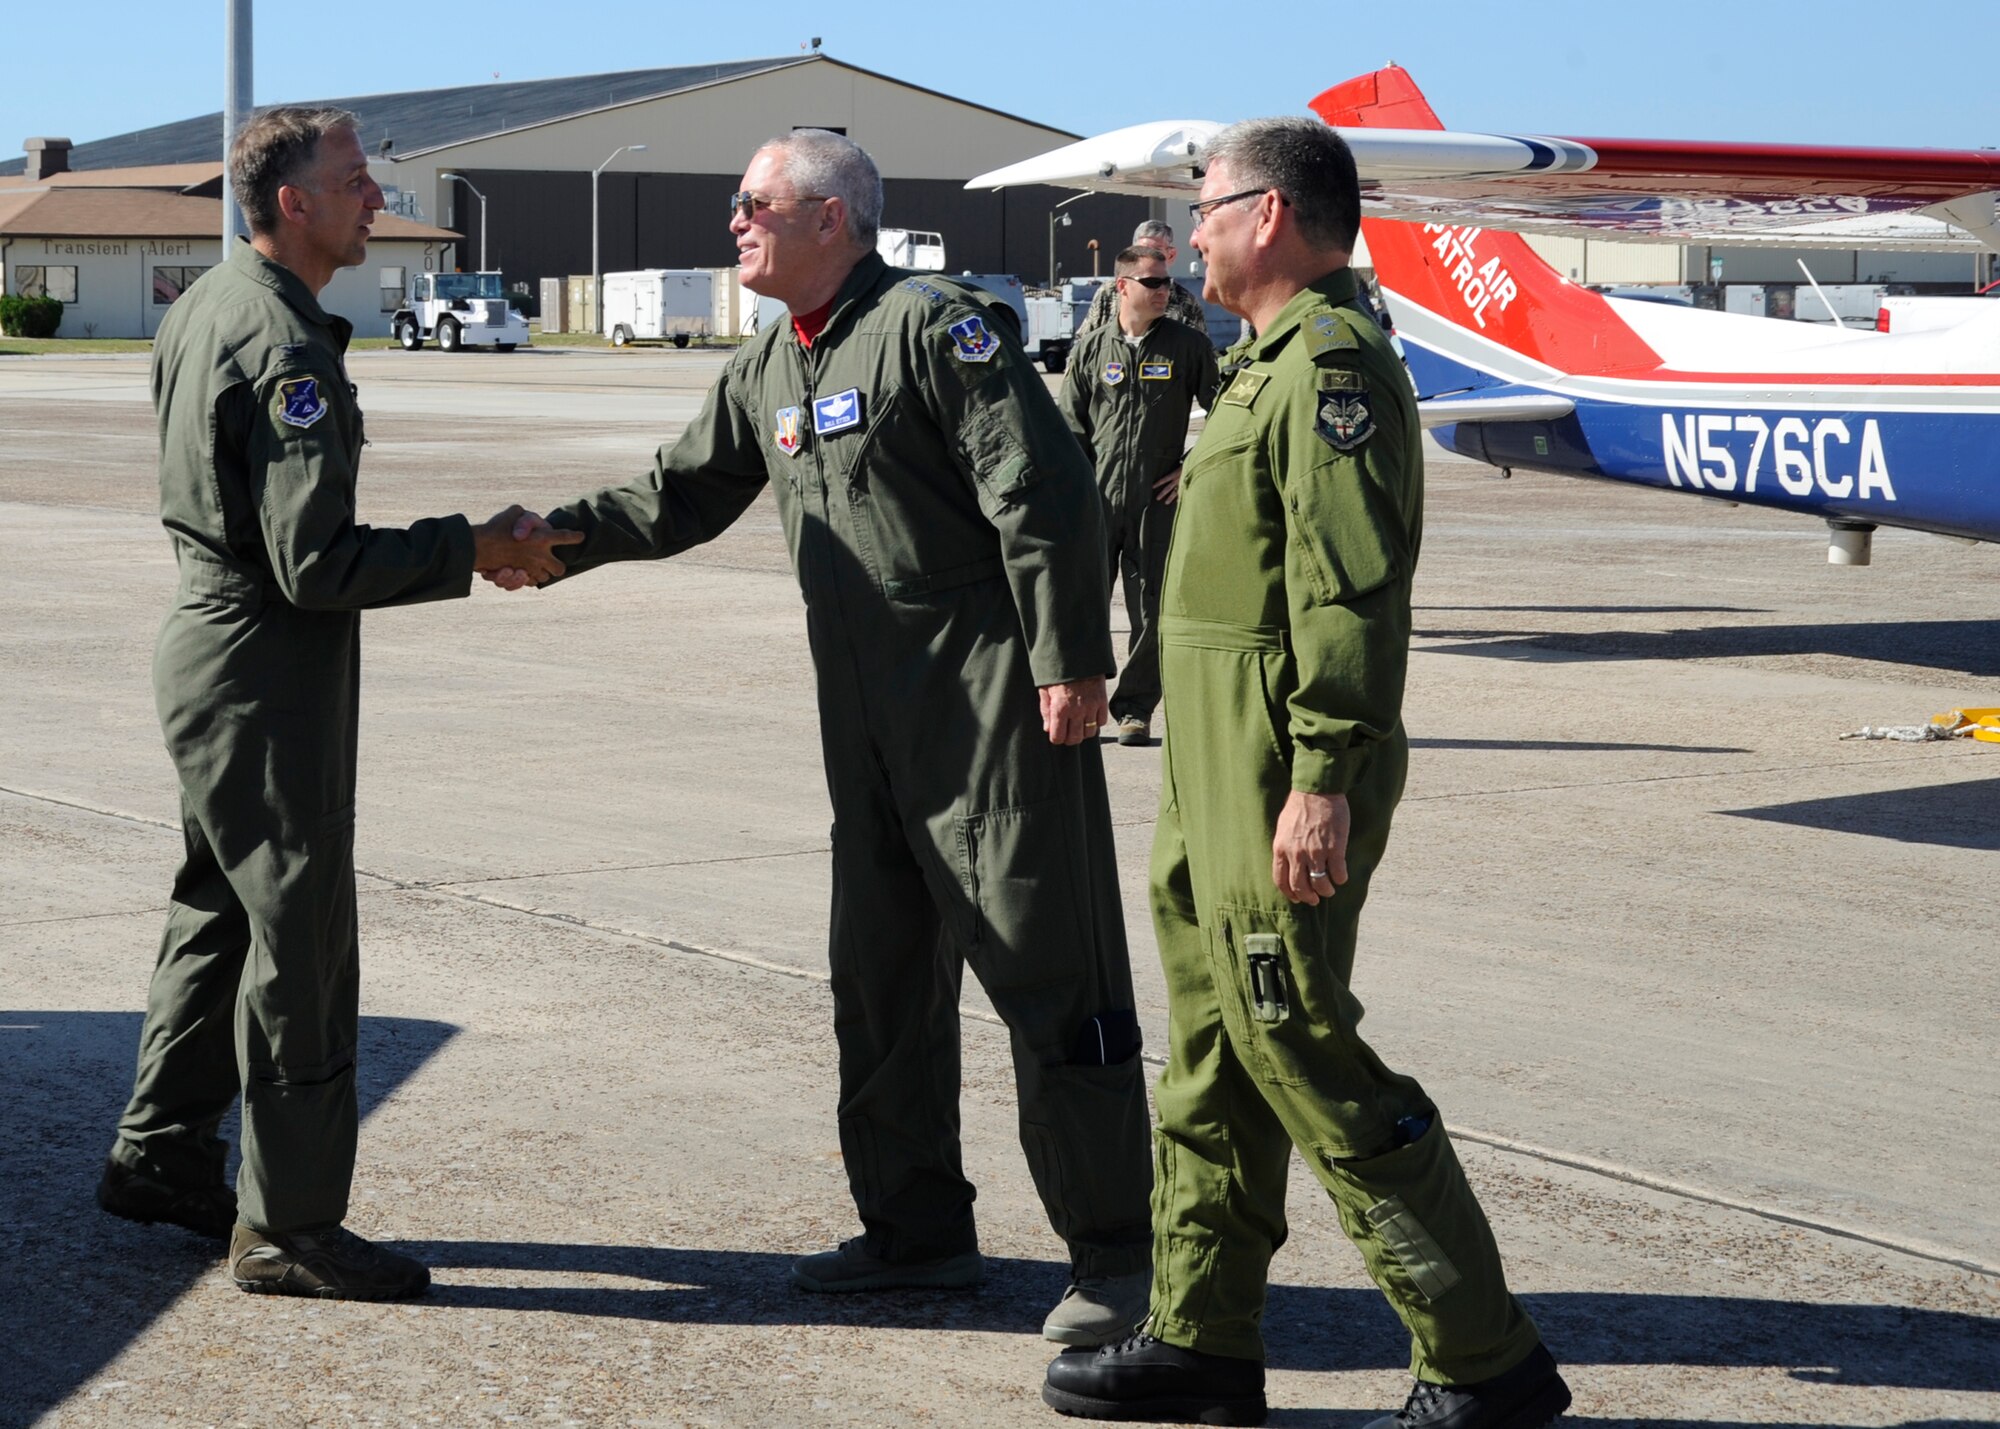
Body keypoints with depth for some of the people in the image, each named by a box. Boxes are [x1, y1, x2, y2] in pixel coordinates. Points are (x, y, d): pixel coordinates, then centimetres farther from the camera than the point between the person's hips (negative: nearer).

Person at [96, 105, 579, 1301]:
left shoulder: (208, 307, 10)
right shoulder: (285, 347, -22)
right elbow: (314, 563, -25)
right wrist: (473, 550, -17)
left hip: (208, 641, 10)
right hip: (267, 672, -10)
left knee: (220, 909, 21)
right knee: (301, 938, -4)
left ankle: (161, 1156, 31)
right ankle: (287, 1225, 3)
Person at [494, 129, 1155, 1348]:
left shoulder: (932, 327, -13)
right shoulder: (769, 369, 13)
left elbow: (1045, 496, -17)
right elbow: (682, 495, 21)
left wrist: (1069, 665, -19)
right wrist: (557, 538, 6)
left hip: (994, 710, -9)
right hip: (871, 726, 9)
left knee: (1049, 973, -5)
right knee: (883, 978, 14)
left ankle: (1116, 1254, 1)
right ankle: (920, 1227, 26)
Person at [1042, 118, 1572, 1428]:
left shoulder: (1333, 364, -15)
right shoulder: (1284, 363, 19)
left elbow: (1352, 596, -23)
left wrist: (1324, 783, -26)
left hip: (1282, 788, -11)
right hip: (1223, 781, 11)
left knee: (1302, 1055, -8)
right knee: (1215, 1064, 14)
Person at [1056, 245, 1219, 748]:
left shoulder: (1188, 346, 3)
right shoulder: (1092, 349, 6)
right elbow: (1070, 427, 9)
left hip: (1158, 500, 0)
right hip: (1097, 499, 0)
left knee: (1150, 611, 3)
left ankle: (1135, 709, 14)